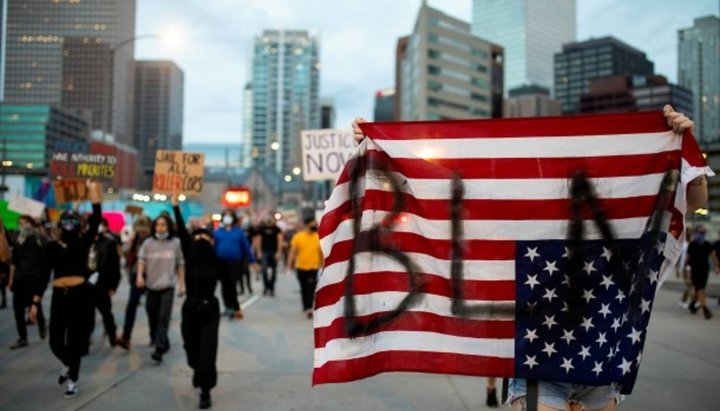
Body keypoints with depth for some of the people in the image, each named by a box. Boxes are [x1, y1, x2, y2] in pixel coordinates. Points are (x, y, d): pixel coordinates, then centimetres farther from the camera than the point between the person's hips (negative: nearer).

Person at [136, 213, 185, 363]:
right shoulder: (148, 243, 3)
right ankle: (156, 338, 39)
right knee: (153, 315, 13)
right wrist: (140, 276, -21)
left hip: (168, 285, -2)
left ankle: (159, 349, -11)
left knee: (164, 317, -9)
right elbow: (142, 260, -3)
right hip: (152, 285, 3)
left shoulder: (175, 243, 0)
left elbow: (180, 264, 5)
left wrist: (182, 284, 5)